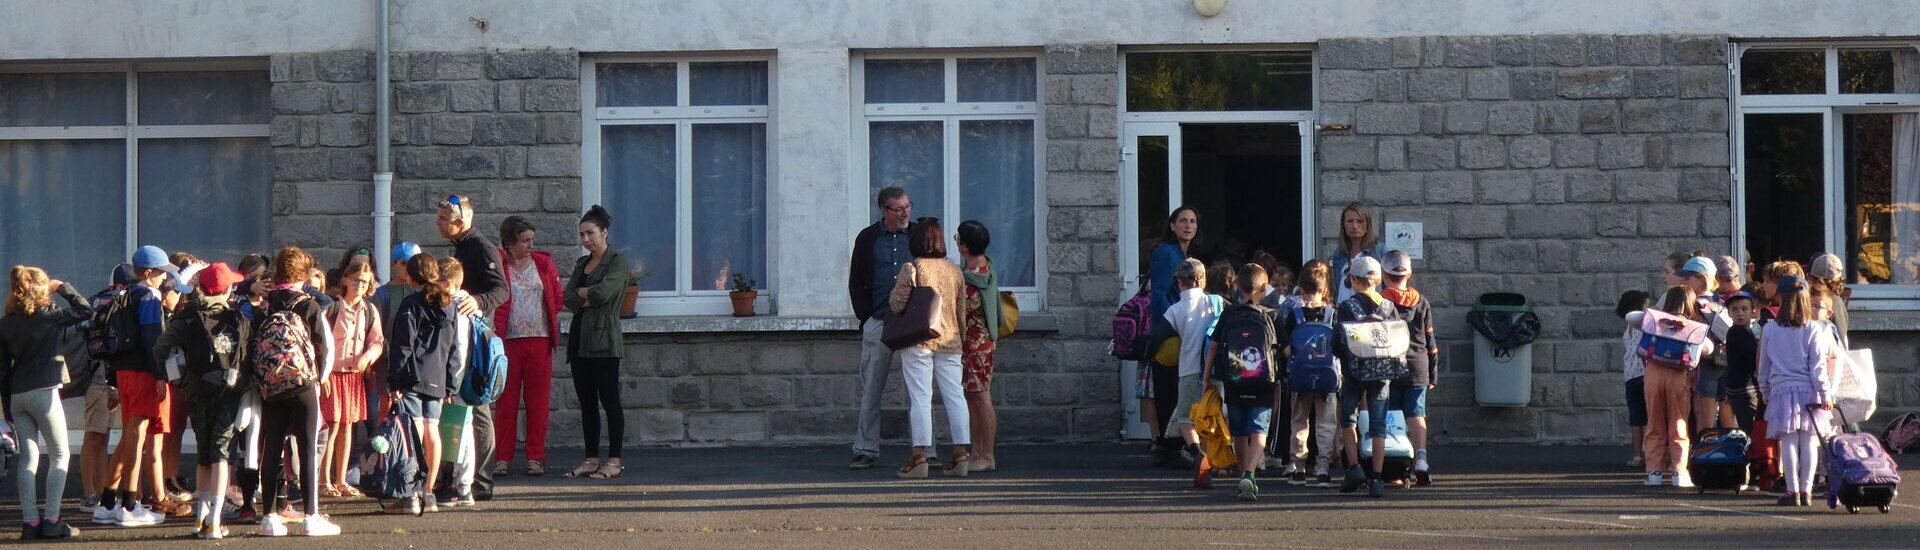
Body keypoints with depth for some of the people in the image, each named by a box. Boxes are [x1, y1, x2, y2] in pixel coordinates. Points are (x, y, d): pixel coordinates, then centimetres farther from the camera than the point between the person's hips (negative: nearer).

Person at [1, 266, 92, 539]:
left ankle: (29, 520, 3)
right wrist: (63, 288, 10)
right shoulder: (48, 314, -7)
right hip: (43, 391, -5)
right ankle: (51, 520, -6)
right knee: (59, 455, 2)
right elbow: (86, 311, 1)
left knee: (28, 456, 7)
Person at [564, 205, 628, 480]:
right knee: (586, 402, 8)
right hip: (580, 339, 7)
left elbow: (602, 292, -16)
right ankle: (591, 459, 12)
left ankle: (614, 461, -4)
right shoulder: (581, 263, 18)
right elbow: (568, 300, 7)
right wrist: (590, 298, -9)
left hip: (604, 340, -7)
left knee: (609, 400, -6)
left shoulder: (617, 260, -3)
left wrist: (582, 292, 1)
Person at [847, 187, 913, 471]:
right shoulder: (867, 238, 7)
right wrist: (866, 317, 0)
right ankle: (865, 451, 7)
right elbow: (855, 283, 10)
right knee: (870, 389, 1)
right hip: (877, 323, 0)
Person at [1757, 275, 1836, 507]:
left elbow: (1764, 367, 11)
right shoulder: (1814, 329, -2)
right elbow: (1818, 366, -4)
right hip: (1809, 392, -1)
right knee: (1809, 440, 3)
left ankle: (1792, 490, -1)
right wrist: (1825, 393, 0)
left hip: (1781, 390, 1)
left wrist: (1766, 392, 22)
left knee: (1788, 441, 0)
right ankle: (1806, 490, 4)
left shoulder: (1769, 330, 4)